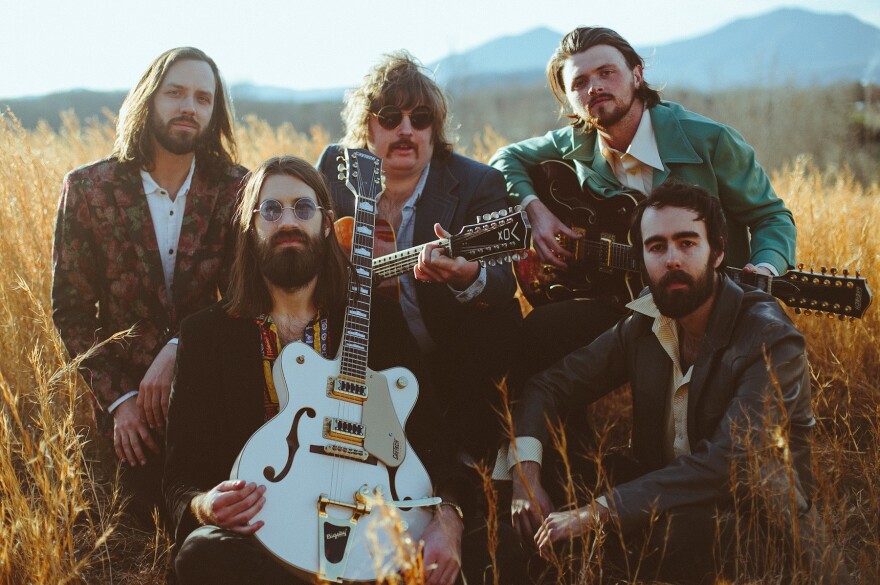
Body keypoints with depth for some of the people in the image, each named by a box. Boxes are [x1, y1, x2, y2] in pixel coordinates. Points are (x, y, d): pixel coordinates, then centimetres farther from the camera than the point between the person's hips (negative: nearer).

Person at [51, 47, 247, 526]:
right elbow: (70, 308, -3)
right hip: (124, 396, 0)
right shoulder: (88, 189, -6)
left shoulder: (235, 189, -4)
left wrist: (179, 348, -20)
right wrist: (117, 397, -11)